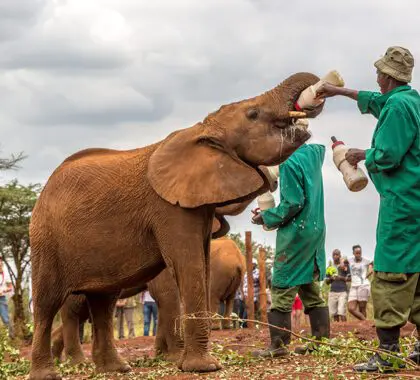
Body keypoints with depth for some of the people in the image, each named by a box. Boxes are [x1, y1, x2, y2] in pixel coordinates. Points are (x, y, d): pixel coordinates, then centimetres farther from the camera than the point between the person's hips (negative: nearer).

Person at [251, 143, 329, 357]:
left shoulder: (290, 162, -18)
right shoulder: (314, 152, 6)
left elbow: (293, 203, -20)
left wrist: (267, 218, -7)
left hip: (296, 233, -8)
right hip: (317, 231, 8)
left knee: (282, 288, -3)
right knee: (311, 290, 13)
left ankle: (279, 344, -2)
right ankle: (322, 340, 13)